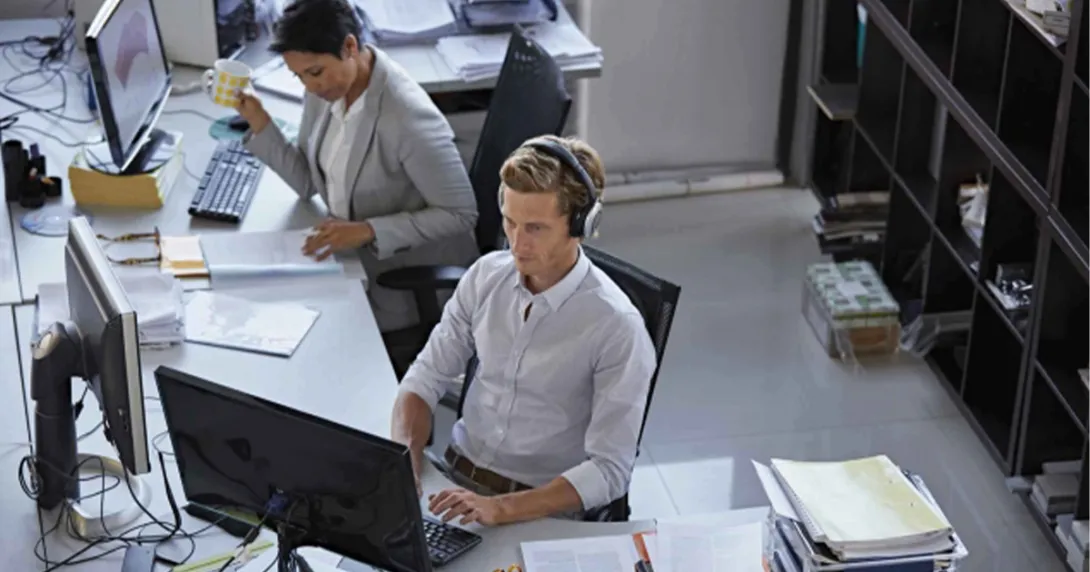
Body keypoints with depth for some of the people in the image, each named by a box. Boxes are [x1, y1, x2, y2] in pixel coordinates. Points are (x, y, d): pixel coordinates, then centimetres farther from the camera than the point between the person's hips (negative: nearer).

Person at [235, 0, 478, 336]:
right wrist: (259, 123, -9)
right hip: (353, 255, 7)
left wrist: (368, 231, -29)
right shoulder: (325, 87, -6)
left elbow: (460, 214, -22)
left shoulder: (407, 115, -28)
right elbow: (308, 183, 5)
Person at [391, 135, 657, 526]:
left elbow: (609, 471, -17)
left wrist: (501, 508, -29)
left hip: (544, 509, -5)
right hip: (455, 478, 5)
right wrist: (403, 463, -14)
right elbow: (425, 379, 6)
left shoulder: (617, 327, -16)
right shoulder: (486, 276, 1)